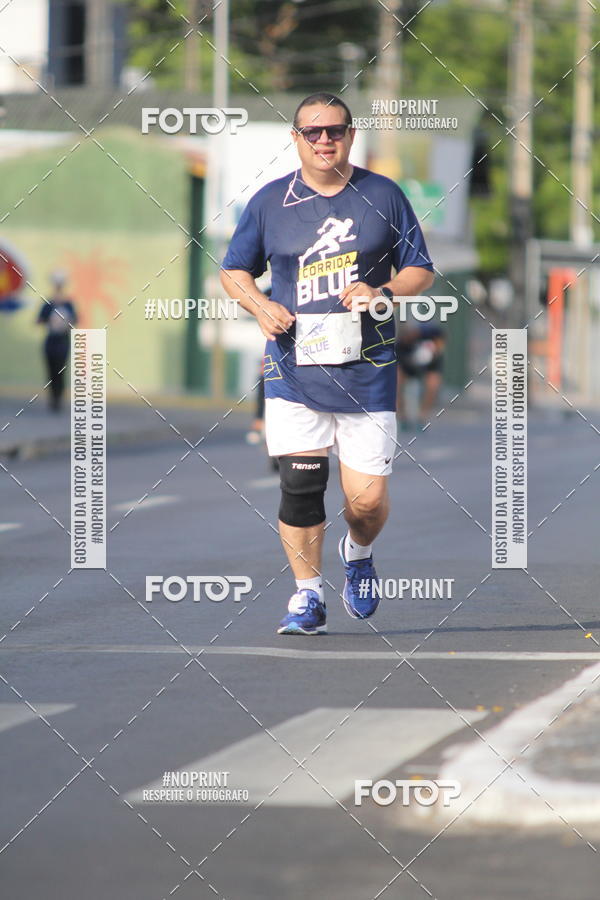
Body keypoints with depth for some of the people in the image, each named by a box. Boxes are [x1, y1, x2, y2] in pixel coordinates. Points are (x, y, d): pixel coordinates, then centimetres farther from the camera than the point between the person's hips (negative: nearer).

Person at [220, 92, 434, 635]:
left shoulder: (384, 197, 5)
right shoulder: (270, 202, 6)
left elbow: (421, 272, 9)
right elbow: (234, 270, 16)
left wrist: (382, 294, -12)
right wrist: (262, 306, -4)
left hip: (367, 370, 0)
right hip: (294, 367, 0)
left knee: (368, 500, -3)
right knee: (299, 485, -9)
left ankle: (358, 554, 31)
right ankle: (308, 595, 7)